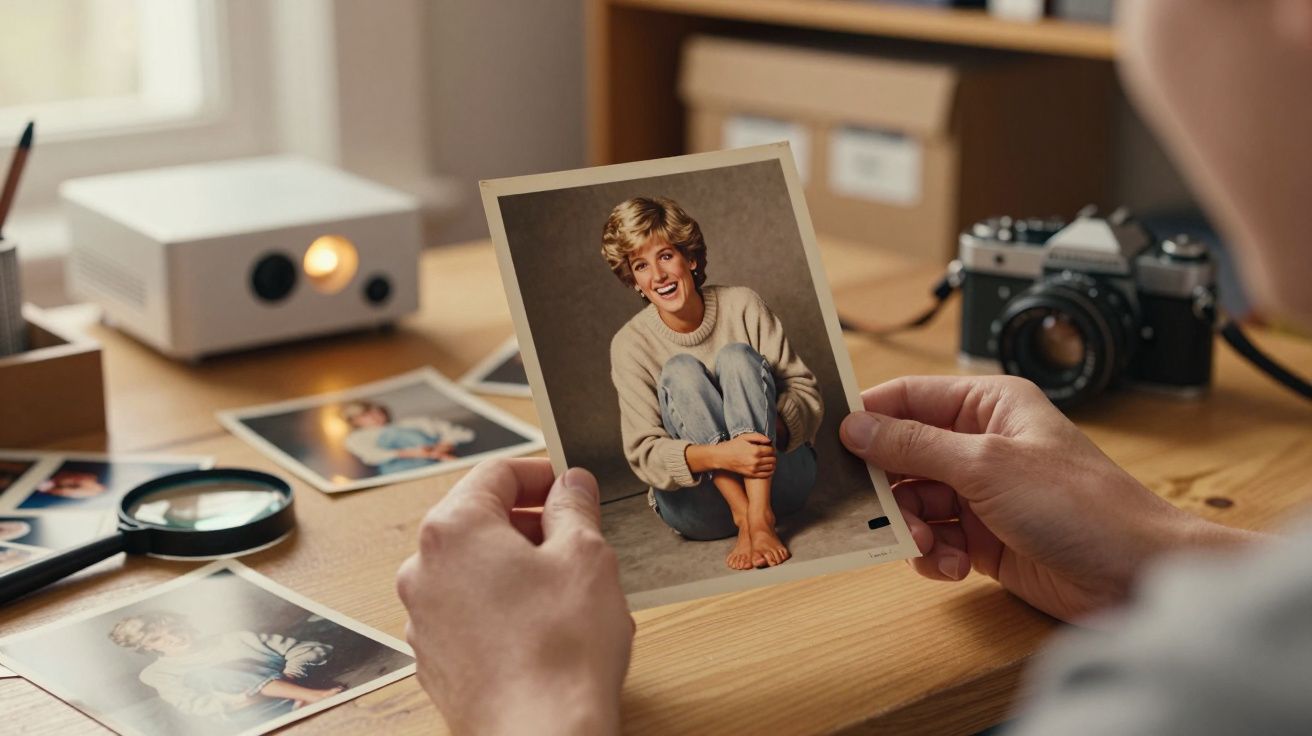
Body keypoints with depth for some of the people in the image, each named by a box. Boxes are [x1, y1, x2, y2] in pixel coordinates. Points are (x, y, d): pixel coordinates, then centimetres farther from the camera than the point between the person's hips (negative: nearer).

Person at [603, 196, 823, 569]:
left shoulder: (742, 305, -4)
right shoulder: (629, 345, -7)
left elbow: (806, 390, -4)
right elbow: (643, 453, -14)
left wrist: (770, 428, -27)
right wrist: (718, 455, -33)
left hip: (780, 476, 1)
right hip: (694, 498, -1)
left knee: (737, 357, -21)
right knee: (679, 371, -21)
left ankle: (760, 516, -34)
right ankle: (743, 514, -31)